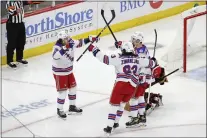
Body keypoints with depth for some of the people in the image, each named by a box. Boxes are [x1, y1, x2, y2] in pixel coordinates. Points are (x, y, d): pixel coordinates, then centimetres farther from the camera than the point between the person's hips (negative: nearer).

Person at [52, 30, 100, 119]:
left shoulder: (70, 43, -7)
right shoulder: (57, 47, -27)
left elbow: (79, 42, 11)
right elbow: (55, 56, -48)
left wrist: (90, 39, 6)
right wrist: (64, 48, -56)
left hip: (69, 70, 8)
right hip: (59, 73, -8)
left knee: (73, 87, 17)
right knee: (63, 91, -6)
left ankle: (72, 107, 34)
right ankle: (59, 110, 10)